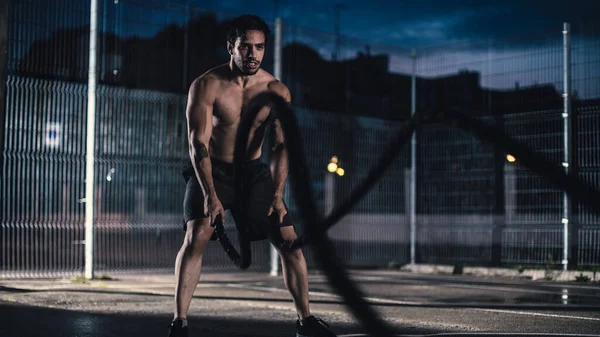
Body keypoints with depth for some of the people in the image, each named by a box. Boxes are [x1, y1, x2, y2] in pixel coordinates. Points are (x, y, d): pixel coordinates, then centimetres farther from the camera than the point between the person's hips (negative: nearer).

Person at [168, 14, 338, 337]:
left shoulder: (276, 90, -8)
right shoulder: (206, 86, -17)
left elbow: (281, 145, -13)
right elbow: (198, 143, -23)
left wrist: (277, 195, -24)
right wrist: (210, 195, -33)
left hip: (253, 172, 3)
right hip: (209, 171, -3)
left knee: (289, 240, -3)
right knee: (197, 236, -23)